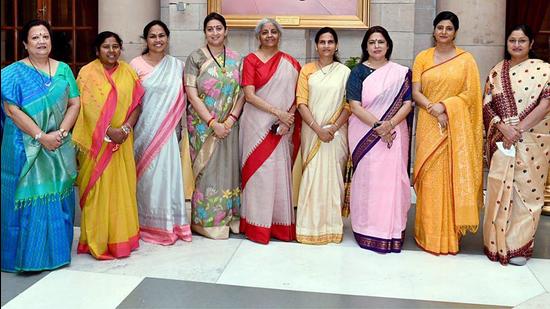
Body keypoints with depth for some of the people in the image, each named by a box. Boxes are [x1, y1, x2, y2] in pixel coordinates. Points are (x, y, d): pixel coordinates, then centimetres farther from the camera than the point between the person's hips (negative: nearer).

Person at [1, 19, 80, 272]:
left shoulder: (63, 70, 8)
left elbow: (75, 103, 4)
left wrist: (61, 132, -11)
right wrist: (41, 136, -17)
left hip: (59, 146, 4)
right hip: (26, 147, -3)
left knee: (58, 197, 8)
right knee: (29, 197, 0)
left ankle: (57, 250, 21)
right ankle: (29, 255, 11)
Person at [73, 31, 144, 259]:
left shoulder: (128, 72, 8)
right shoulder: (87, 73, -2)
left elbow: (137, 104, 4)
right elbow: (87, 108, -10)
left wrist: (125, 129, -11)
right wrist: (108, 132, -18)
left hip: (122, 142, 3)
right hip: (96, 142, -3)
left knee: (122, 188, 8)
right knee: (97, 188, 1)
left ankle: (121, 236, 21)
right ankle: (97, 240, 11)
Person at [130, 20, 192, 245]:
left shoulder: (177, 66, 6)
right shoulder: (136, 65, -1)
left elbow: (182, 98, 12)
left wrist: (176, 125, 6)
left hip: (167, 131, 2)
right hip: (144, 130, -2)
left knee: (168, 173, 5)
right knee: (147, 175, 3)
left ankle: (170, 224, 17)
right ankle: (149, 225, 16)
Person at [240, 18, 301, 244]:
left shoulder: (290, 62, 11)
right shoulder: (251, 60, 1)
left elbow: (297, 96, 7)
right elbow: (249, 95, -8)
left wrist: (287, 120, -10)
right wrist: (279, 112, -14)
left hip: (282, 127, 3)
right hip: (257, 124, -3)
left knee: (281, 172, 4)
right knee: (258, 171, -2)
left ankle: (281, 224, 12)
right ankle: (257, 225, 6)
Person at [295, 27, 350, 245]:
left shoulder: (344, 72, 4)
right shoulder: (307, 70, 6)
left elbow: (349, 105, 1)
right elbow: (301, 103, -1)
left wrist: (333, 127, -12)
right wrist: (318, 128, -12)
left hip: (336, 132, 0)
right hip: (312, 131, 1)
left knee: (333, 176, 1)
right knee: (311, 176, 0)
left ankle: (332, 226, 12)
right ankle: (311, 226, 9)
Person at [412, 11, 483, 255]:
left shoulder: (466, 59, 4)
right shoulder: (422, 57, 7)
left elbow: (471, 93, -1)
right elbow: (415, 92, 1)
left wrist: (444, 106, -15)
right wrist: (434, 110, -15)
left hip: (457, 126, 0)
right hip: (429, 125, 1)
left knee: (454, 177, 0)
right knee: (430, 177, 0)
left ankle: (451, 233, 11)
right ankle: (429, 233, 10)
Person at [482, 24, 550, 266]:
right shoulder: (497, 71, 10)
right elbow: (487, 105, 4)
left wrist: (519, 128, -17)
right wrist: (504, 127, -12)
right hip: (502, 141, 2)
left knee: (527, 190, 2)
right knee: (499, 190, 3)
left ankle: (520, 245, 14)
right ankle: (498, 243, 16)